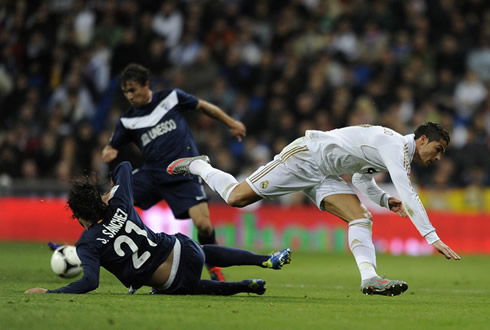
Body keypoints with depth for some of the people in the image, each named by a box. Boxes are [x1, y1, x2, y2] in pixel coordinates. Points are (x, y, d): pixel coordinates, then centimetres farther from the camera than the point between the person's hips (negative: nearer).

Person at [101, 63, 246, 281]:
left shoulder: (171, 98, 2)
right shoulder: (127, 121, 6)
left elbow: (203, 107, 13)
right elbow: (112, 147, 7)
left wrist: (231, 124, 15)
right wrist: (108, 154, -18)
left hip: (184, 174, -2)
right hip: (151, 173, 3)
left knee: (203, 224, -18)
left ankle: (212, 266, 9)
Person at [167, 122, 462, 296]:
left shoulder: (397, 153, 11)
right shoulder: (396, 147, -22)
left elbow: (362, 178, 24)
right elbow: (409, 194, -32)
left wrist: (385, 200, 6)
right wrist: (433, 238, -35)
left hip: (326, 176, 9)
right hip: (306, 157, -9)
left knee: (361, 217, -14)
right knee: (236, 197, -8)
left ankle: (369, 277, -25)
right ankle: (197, 166, 17)